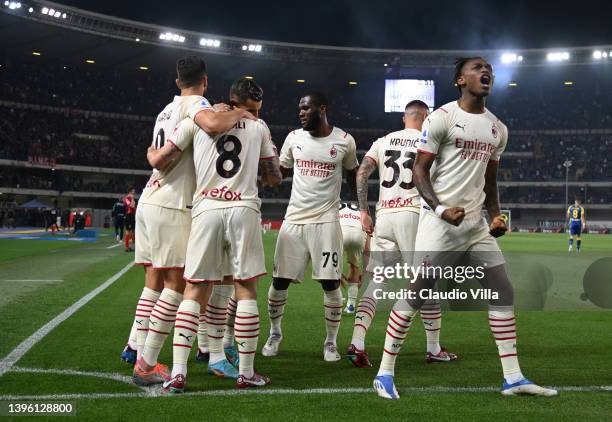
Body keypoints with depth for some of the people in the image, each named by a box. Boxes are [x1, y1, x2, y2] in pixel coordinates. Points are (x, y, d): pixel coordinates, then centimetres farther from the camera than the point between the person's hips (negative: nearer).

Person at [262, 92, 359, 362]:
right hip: (294, 219, 2)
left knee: (330, 283, -4)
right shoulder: (294, 138, 5)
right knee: (279, 281, 3)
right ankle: (275, 333, 25)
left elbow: (353, 177, 14)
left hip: (326, 220, -2)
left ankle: (331, 341, 13)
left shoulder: (344, 141, 0)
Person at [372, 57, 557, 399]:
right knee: (416, 294, -6)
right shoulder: (443, 118, -7)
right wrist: (440, 208, -20)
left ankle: (513, 378, 13)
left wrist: (496, 216, 7)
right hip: (440, 222, -7)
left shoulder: (498, 129, 14)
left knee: (503, 292, 5)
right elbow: (419, 171, -8)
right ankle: (385, 373, 5)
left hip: (476, 224, 7)